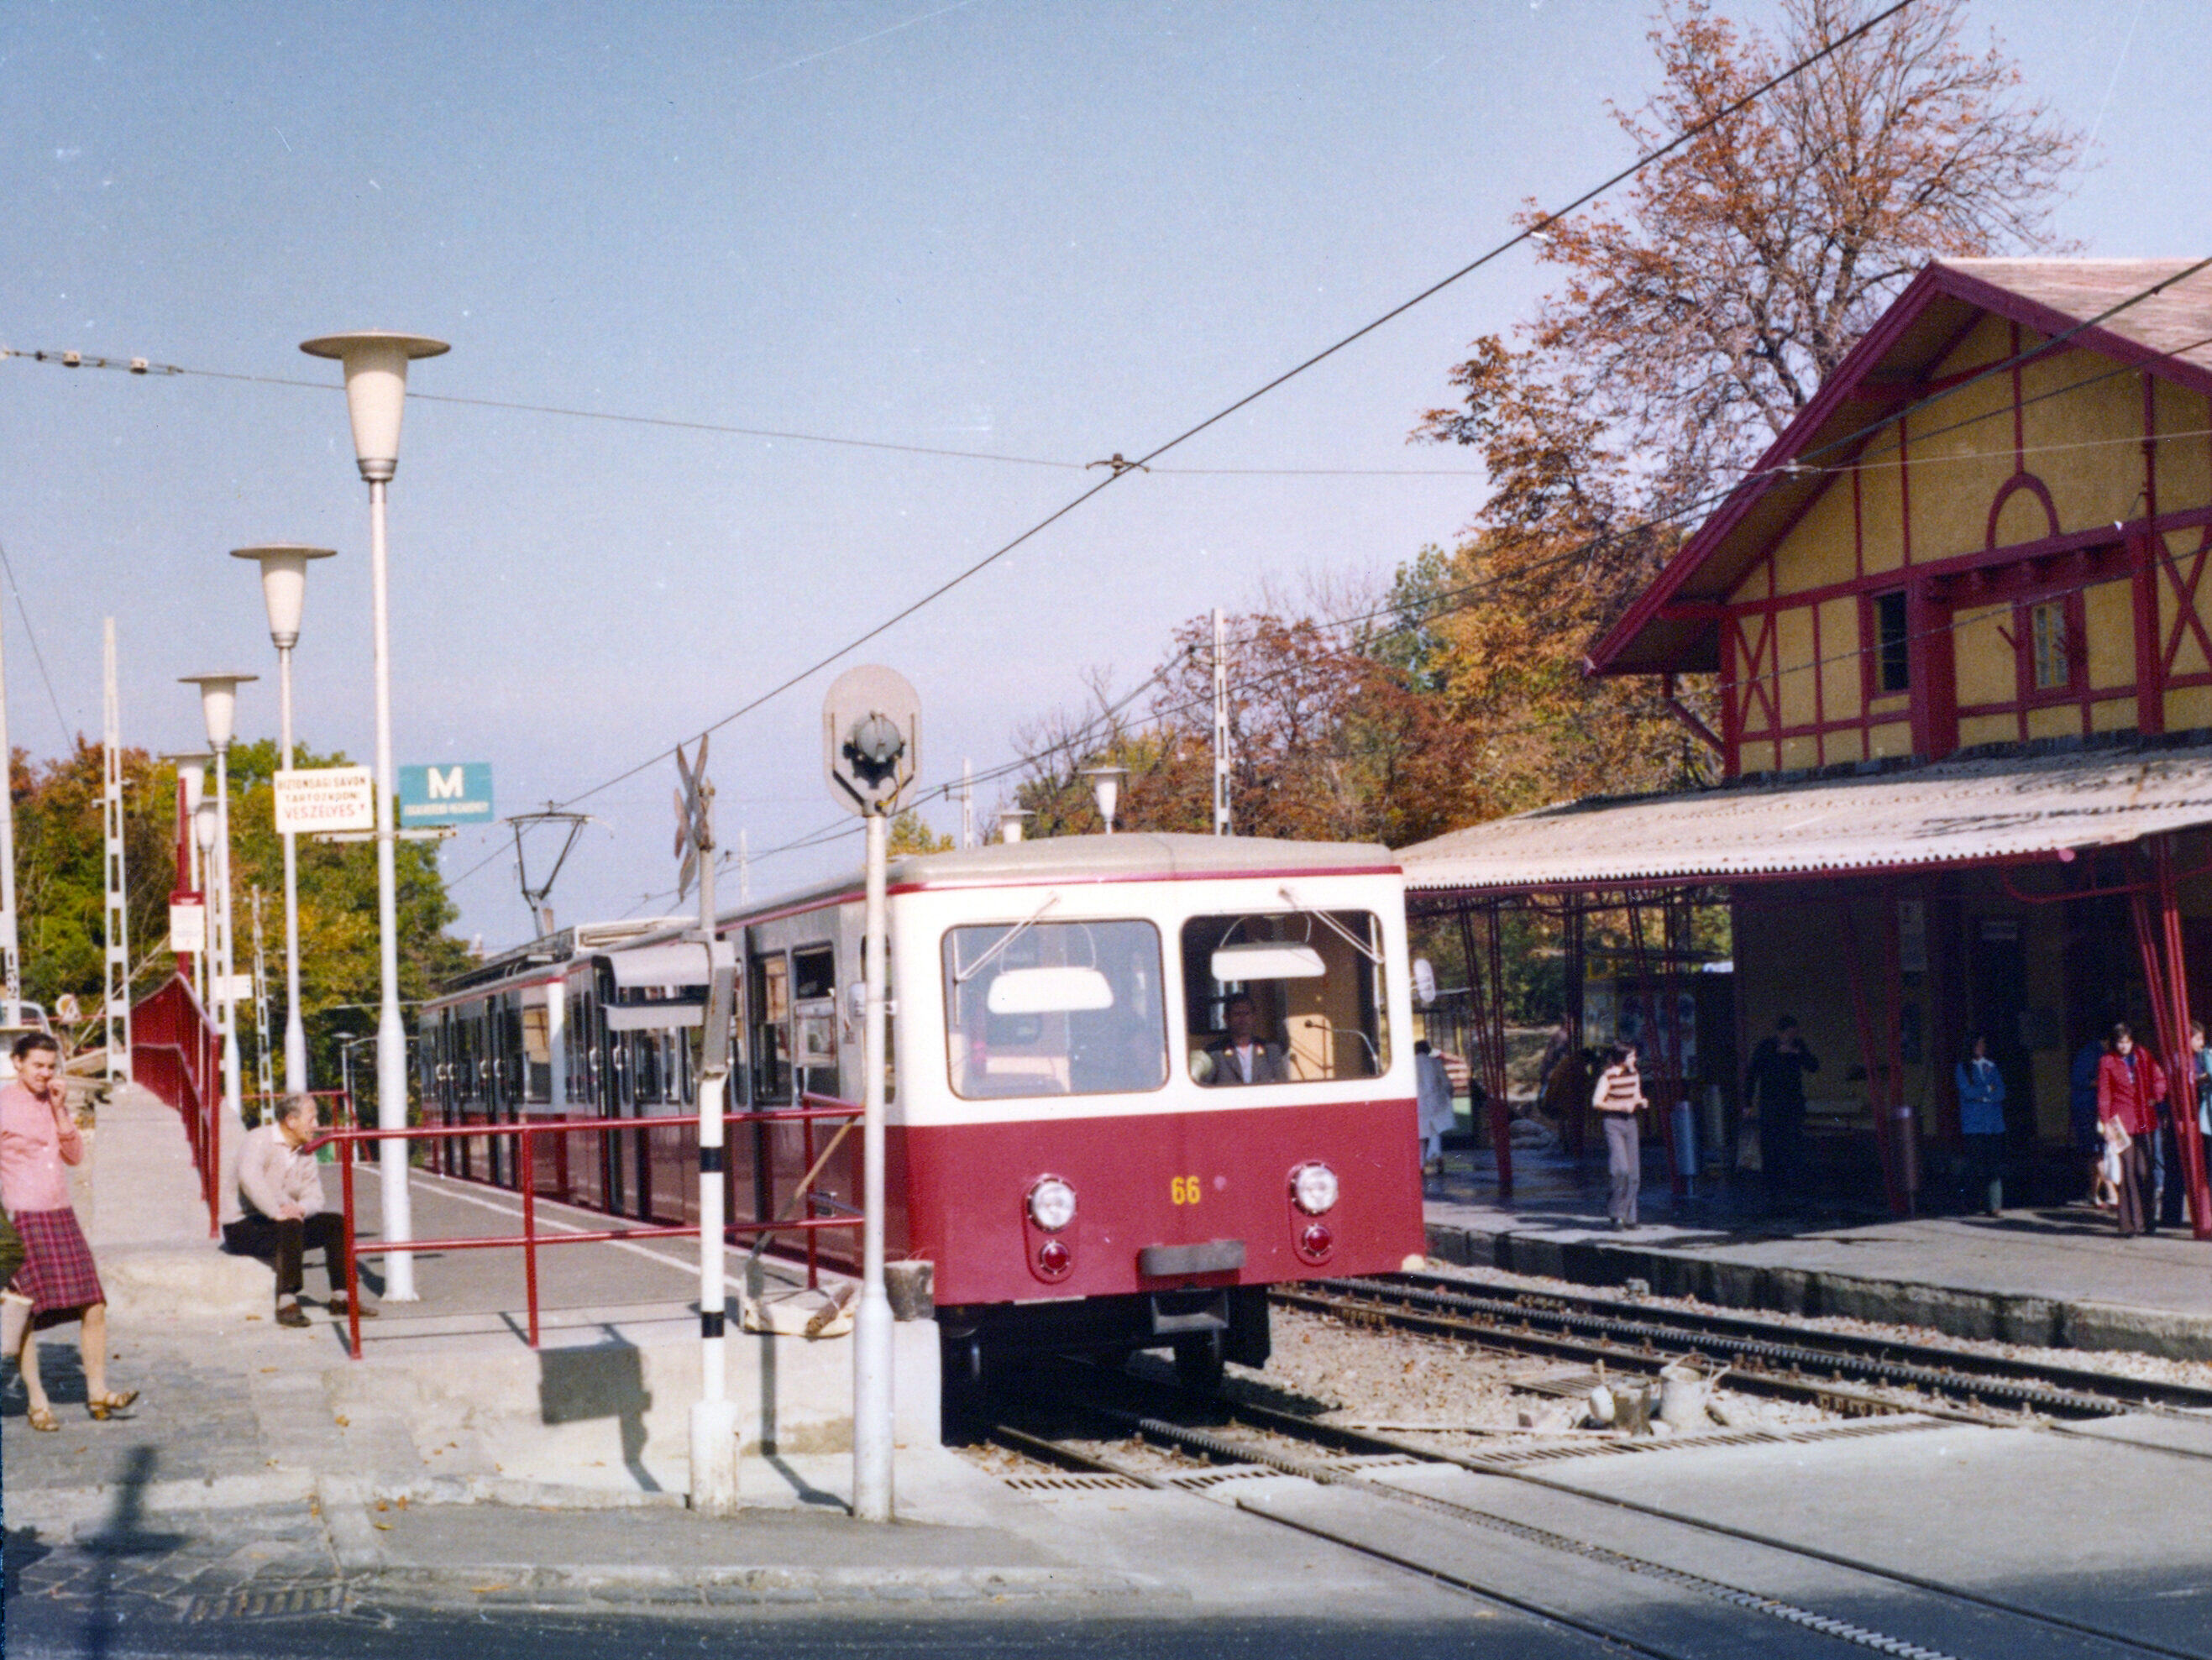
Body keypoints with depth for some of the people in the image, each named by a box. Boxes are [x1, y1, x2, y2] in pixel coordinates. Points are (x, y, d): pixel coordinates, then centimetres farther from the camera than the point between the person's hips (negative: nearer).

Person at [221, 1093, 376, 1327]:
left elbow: (314, 1196, 3)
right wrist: (277, 1212, -39)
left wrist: (300, 1208, -22)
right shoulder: (258, 1141, -14)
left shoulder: (305, 1153, 11)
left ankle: (341, 1297, -4)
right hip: (242, 1227, -8)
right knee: (290, 1226, -35)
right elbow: (249, 1178, -32)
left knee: (336, 1223, -6)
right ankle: (286, 1303, -39)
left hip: (286, 1222, 8)